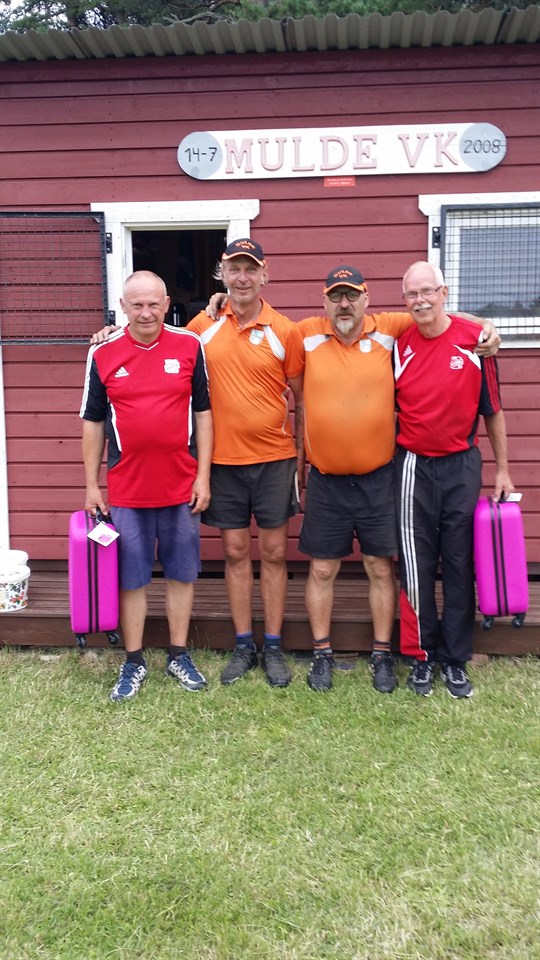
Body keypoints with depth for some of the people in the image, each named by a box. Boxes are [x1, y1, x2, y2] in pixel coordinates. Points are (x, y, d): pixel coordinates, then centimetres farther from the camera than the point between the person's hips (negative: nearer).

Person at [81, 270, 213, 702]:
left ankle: (179, 656, 26)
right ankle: (134, 663, 22)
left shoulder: (189, 346, -1)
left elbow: (203, 412, 3)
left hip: (181, 485, 0)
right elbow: (93, 423, 5)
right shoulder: (103, 354, 0)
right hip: (126, 488, 0)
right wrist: (92, 485, 3)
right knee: (131, 578, 8)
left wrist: (203, 475, -2)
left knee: (181, 573, 11)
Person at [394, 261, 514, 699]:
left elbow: (492, 409, 3)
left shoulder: (475, 339, -4)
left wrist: (503, 469, 5)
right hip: (414, 468, 1)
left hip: (463, 465, 0)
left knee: (460, 565, 6)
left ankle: (455, 661, 19)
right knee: (416, 568, 4)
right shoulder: (398, 346, -1)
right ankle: (422, 656, 19)